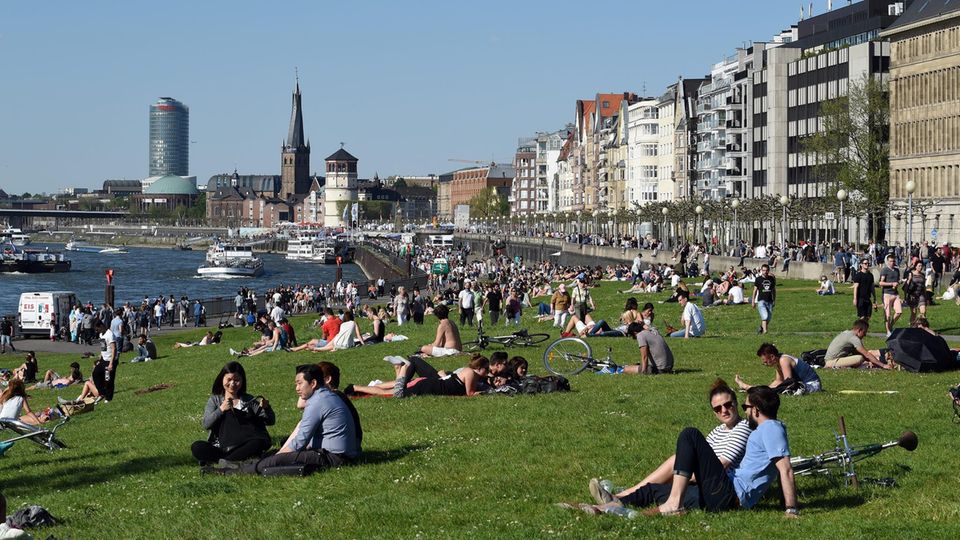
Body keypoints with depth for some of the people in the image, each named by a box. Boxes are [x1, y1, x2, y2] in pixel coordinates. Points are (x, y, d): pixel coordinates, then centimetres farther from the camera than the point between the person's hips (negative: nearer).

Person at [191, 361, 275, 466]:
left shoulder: (249, 400, 11)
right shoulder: (215, 400, 11)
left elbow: (271, 421, 4)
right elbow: (206, 425, -4)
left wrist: (266, 408, -17)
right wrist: (221, 409, -18)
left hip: (242, 448, 0)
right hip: (219, 448, 0)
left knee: (261, 442, -31)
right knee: (196, 447, -28)